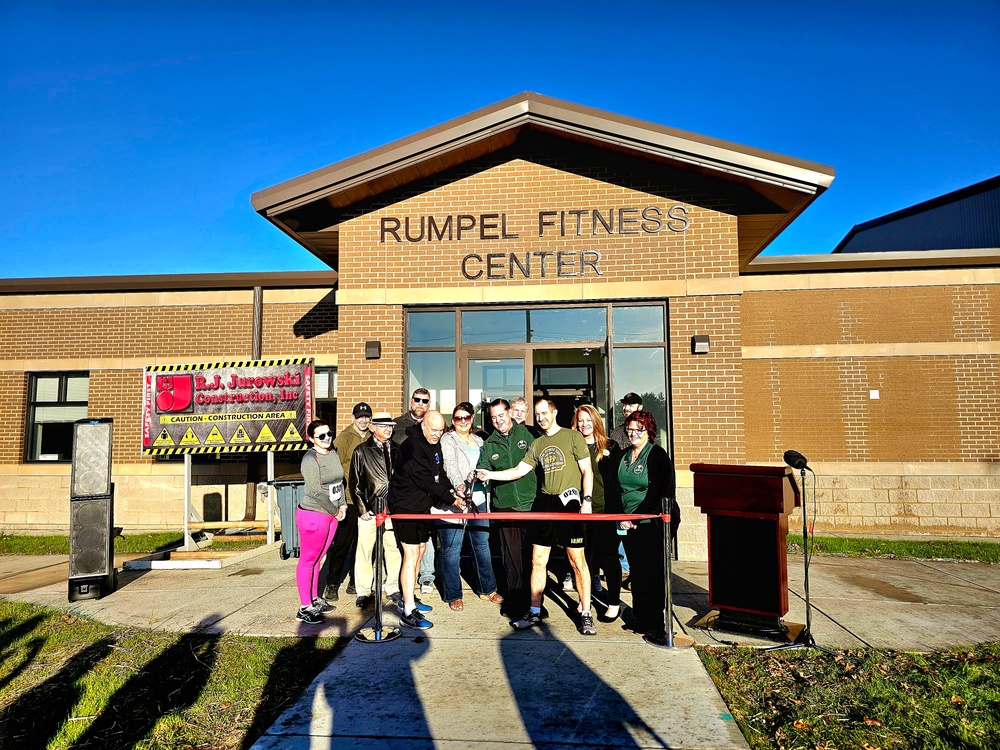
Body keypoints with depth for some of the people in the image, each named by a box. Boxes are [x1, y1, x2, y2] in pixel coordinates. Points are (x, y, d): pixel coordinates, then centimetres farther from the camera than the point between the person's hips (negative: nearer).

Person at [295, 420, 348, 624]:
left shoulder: (333, 454, 9)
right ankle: (305, 608, 8)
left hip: (331, 514, 7)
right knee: (308, 560, 1)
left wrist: (342, 505, 3)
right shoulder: (310, 458, -15)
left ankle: (314, 599, 27)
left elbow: (340, 481, 15)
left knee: (317, 558, 16)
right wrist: (335, 511, -11)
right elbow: (315, 491, -19)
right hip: (313, 515, -7)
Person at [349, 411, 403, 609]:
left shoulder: (396, 450, 12)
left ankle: (392, 587, 22)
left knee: (394, 549, 6)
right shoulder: (361, 451, 2)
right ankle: (363, 591, 16)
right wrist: (362, 508, -5)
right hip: (370, 510, -3)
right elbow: (354, 482, 1)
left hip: (393, 509, 3)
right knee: (365, 550, 2)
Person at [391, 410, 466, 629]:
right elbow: (426, 481, -25)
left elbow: (439, 474, 11)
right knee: (411, 554, -9)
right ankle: (408, 612, -5)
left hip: (423, 505, 9)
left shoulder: (435, 444, 8)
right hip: (405, 506, -9)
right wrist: (451, 499, -21)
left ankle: (408, 599, 29)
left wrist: (452, 489, -7)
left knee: (421, 549, 15)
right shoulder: (413, 446, -22)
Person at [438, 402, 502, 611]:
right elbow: (450, 466, -20)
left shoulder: (478, 441, 17)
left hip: (478, 499, 6)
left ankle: (487, 588, 27)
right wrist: (460, 486, -35)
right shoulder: (448, 440, -4)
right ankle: (453, 595, 10)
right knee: (452, 549, 0)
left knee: (482, 543, 13)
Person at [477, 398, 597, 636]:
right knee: (537, 559, 7)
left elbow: (587, 471, -2)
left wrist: (587, 500, -11)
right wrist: (490, 474, 3)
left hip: (569, 502, -5)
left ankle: (585, 614, 9)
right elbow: (519, 470, 13)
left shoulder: (573, 436, 0)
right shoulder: (537, 444, 15)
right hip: (544, 502, 5)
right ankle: (534, 612, 18)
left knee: (577, 559, -2)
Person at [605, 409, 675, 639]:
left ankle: (655, 622, 10)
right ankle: (639, 618, 21)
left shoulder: (658, 456, -4)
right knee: (636, 572, 11)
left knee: (653, 572, 0)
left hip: (651, 523, -5)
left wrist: (636, 517, -16)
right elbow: (612, 489, 9)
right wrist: (620, 516, -4)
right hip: (627, 525, 5)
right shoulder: (620, 456, 12)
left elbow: (656, 493, -11)